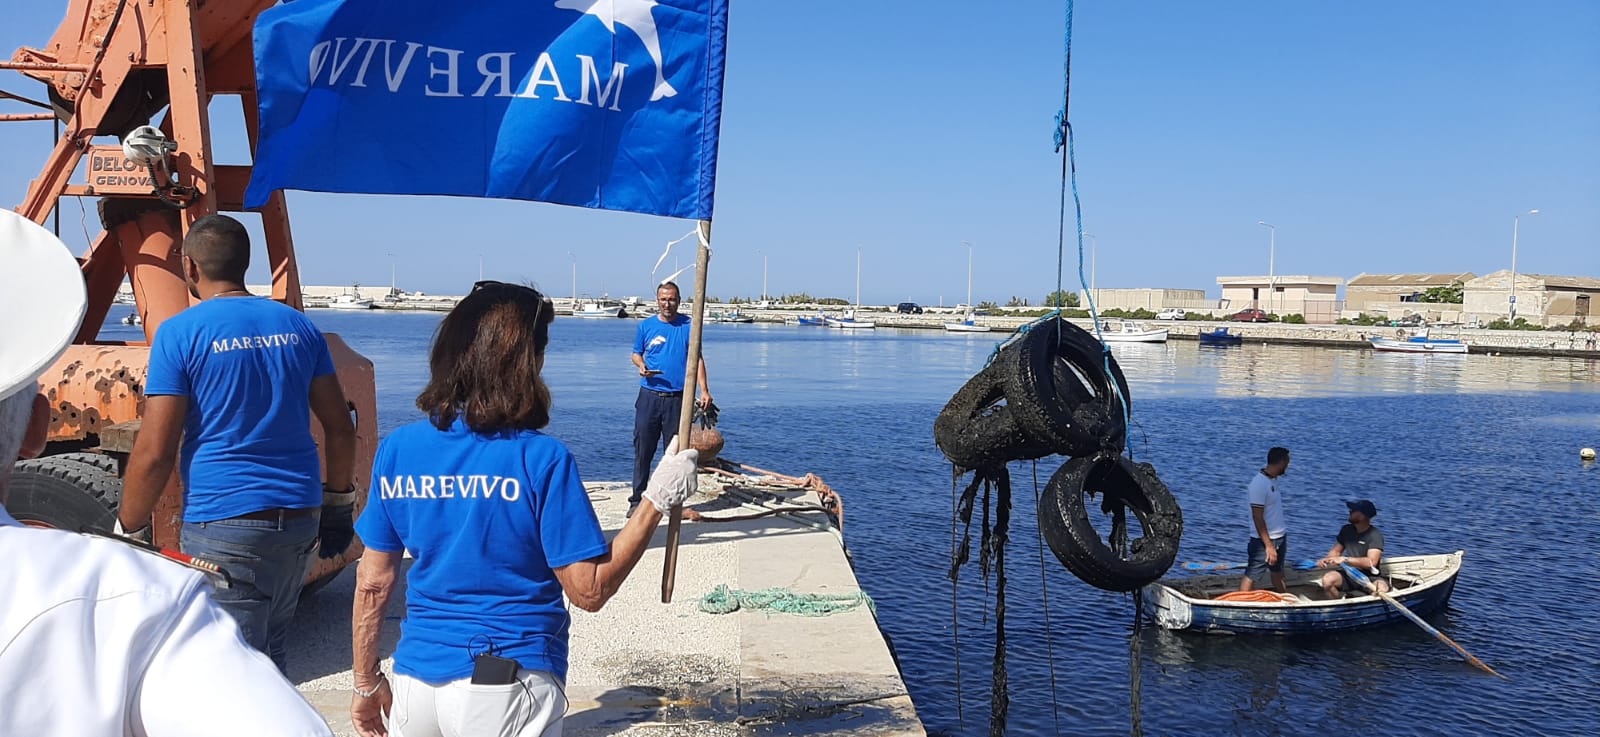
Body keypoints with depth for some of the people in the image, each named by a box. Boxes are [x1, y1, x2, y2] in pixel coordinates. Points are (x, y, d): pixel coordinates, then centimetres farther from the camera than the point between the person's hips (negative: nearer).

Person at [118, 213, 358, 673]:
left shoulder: (180, 333, -6)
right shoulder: (298, 327, 9)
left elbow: (155, 451, -11)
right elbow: (340, 429, 10)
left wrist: (128, 531, 0)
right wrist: (339, 502, 19)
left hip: (223, 524, -6)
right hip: (300, 516, 6)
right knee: (272, 652, 20)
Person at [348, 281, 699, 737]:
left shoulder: (398, 449, -3)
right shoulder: (542, 459, -16)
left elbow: (373, 583, 3)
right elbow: (589, 591, -13)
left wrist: (366, 683, 15)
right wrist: (658, 500, -8)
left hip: (415, 680, 5)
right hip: (508, 690, -4)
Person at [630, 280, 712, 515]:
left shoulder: (687, 325, 1)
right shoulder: (646, 326, 7)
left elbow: (697, 358, -1)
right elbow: (636, 353, 16)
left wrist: (704, 390, -11)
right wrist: (641, 366, -8)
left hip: (677, 398, -1)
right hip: (649, 396, 1)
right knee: (643, 449, 2)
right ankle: (637, 499, 10)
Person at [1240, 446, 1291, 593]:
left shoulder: (1273, 479, 7)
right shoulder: (1259, 484, -21)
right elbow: (1257, 518, -23)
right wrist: (1269, 546, -25)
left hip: (1280, 537, 10)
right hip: (1264, 539, -10)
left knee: (1278, 574, 22)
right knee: (1251, 576, -6)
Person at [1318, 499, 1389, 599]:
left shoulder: (1375, 535, -11)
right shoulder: (1346, 530, 8)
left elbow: (1371, 562, -21)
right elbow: (1336, 551, 16)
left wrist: (1345, 559, -26)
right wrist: (1327, 560, -6)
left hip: (1368, 577, -4)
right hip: (1348, 574, 4)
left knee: (1382, 588, -36)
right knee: (1328, 579, -27)